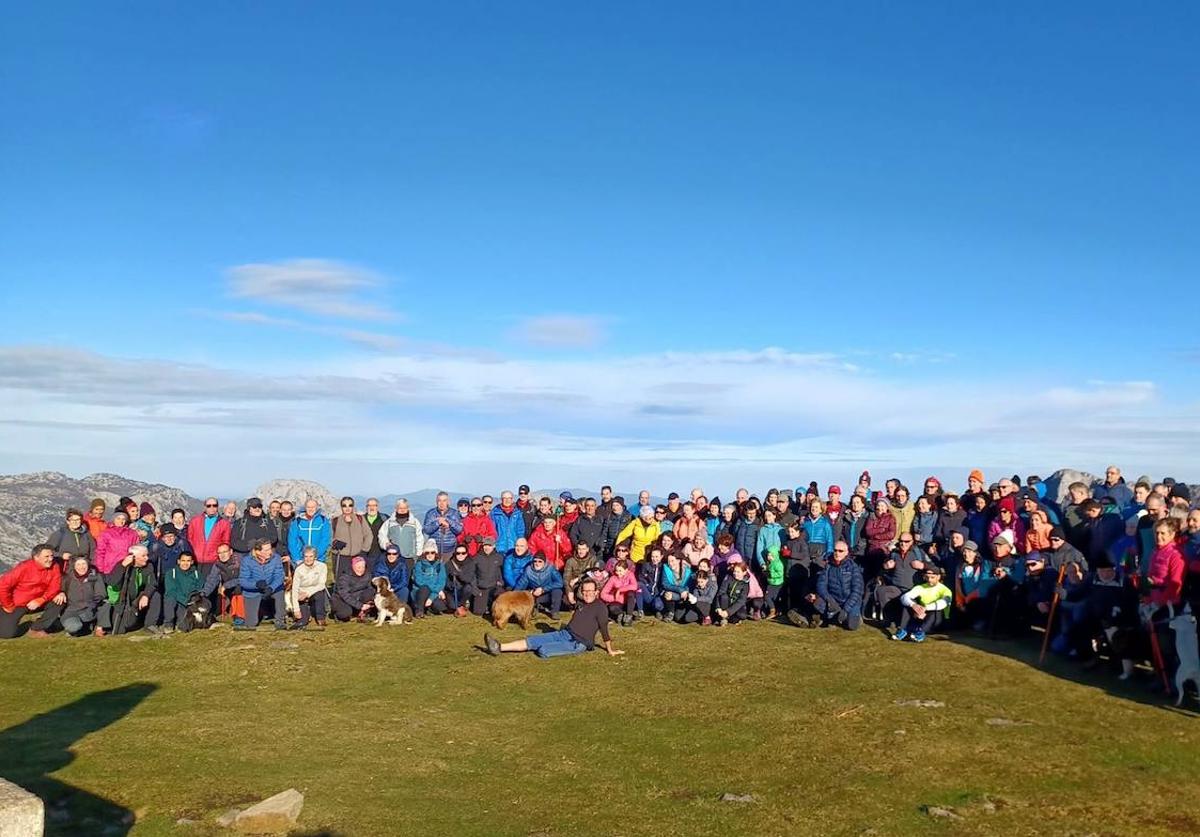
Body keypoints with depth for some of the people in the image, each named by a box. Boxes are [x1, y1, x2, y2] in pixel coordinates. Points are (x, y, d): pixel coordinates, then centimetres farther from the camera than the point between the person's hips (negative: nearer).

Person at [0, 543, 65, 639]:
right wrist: (8, 606, -15)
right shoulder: (24, 567, -24)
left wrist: (39, 601, -25)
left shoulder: (54, 567, -13)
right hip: (16, 605, -4)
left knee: (59, 601, -17)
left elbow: (54, 588, -11)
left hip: (36, 602, 4)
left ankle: (36, 629, -6)